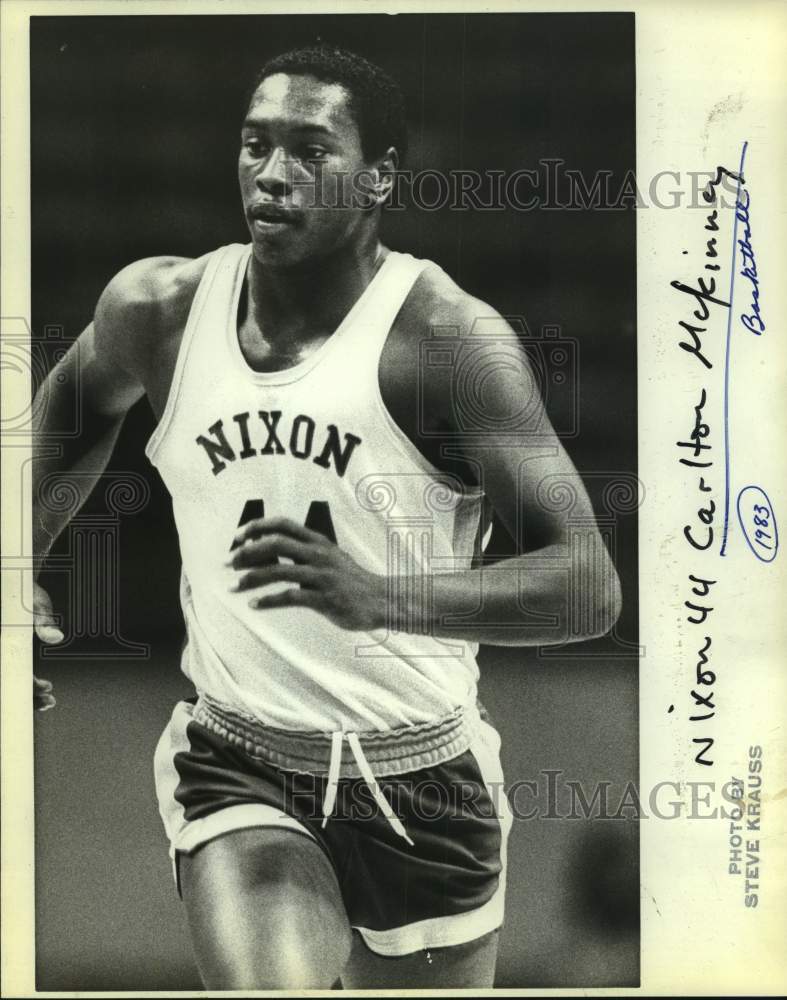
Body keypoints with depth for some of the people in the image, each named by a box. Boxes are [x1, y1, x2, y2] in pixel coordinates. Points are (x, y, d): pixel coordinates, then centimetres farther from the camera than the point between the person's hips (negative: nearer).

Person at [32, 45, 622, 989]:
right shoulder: (159, 308, -5)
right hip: (235, 758, 1)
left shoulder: (447, 336, -18)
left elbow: (589, 587, -23)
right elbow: (77, 403, 19)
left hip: (421, 776, -1)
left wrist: (382, 599, -38)